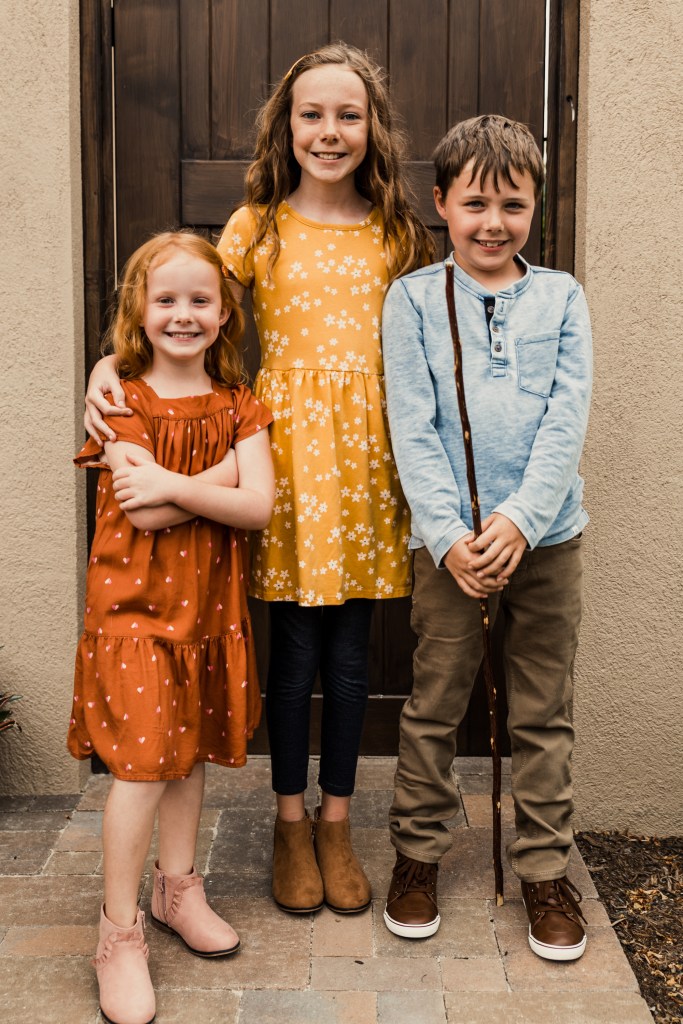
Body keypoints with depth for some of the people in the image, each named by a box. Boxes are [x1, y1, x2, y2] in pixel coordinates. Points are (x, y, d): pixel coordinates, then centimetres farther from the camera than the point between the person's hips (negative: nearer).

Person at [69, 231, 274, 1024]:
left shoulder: (238, 408, 4)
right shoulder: (123, 402, -5)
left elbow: (259, 507, -10)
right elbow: (144, 514, -16)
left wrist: (174, 485, -19)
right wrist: (224, 473, -16)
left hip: (209, 605, 4)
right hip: (136, 602, -4)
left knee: (191, 750, 15)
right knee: (142, 763, -6)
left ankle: (177, 889, 34)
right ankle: (119, 932, 8)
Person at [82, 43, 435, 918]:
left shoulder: (393, 230, 9)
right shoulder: (257, 225, 4)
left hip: (366, 448, 2)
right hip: (286, 438, -1)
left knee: (349, 649, 8)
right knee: (294, 646, 5)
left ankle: (336, 823, 26)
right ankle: (290, 821, 25)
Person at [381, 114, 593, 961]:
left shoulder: (561, 298, 5)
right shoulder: (412, 298, 1)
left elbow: (567, 421, -3)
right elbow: (412, 428, -5)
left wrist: (519, 520, -15)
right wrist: (449, 535, -14)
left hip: (546, 534, 1)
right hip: (449, 539, -1)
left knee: (543, 714, 10)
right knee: (434, 705, 9)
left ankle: (545, 868, 25)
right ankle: (417, 851, 27)